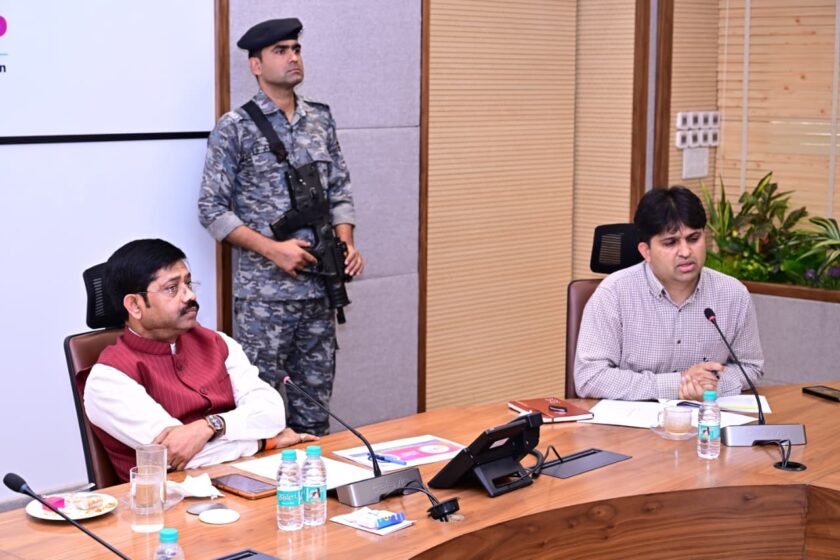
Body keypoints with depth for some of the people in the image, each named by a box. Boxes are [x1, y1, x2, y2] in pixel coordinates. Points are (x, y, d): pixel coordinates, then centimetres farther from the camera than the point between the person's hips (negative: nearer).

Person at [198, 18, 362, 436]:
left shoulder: (321, 120, 10)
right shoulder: (235, 128, -5)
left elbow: (340, 191, 15)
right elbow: (213, 210, -7)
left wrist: (347, 243, -2)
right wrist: (272, 249, -16)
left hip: (319, 291, 5)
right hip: (263, 295, -5)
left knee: (313, 412, 11)